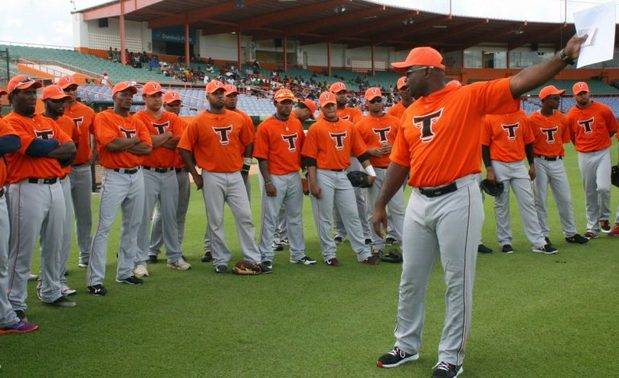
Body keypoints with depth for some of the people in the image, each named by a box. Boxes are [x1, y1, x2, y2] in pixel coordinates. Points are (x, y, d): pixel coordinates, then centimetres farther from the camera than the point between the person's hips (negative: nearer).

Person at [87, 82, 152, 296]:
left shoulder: (137, 122, 14)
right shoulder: (104, 118, -3)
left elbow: (147, 148, 0)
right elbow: (112, 144, -19)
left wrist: (122, 144, -11)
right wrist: (133, 140, -4)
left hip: (136, 176, 7)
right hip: (115, 177, -7)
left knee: (133, 226, 12)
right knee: (104, 227, -9)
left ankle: (125, 272, 23)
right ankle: (95, 280, -7)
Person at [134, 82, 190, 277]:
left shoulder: (173, 118, 11)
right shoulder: (139, 118, -2)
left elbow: (178, 142, -4)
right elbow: (146, 143, -17)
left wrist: (156, 140, -11)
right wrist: (167, 136, -6)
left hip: (169, 173, 5)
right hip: (148, 173, -5)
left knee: (171, 216, 12)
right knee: (144, 217, -4)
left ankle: (175, 257, 22)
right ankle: (140, 261, 1)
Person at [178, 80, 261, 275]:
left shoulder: (238, 119, 5)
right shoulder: (198, 122, -3)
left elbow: (247, 143, 17)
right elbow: (184, 149, -1)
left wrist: (239, 162, 10)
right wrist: (196, 176, -3)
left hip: (235, 175, 3)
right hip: (212, 177, -2)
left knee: (245, 216, 2)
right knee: (215, 221, 4)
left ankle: (253, 259, 9)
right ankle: (220, 261, 14)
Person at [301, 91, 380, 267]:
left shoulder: (349, 126, 9)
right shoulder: (315, 129, -4)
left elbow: (360, 151, 12)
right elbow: (310, 158, -7)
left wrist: (370, 171, 3)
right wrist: (313, 183, -12)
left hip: (343, 175, 4)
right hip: (323, 176, -4)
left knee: (352, 214, 7)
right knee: (324, 218, 3)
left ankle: (363, 253, 14)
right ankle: (329, 255, 15)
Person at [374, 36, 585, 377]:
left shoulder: (469, 96, -5)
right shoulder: (410, 113, 12)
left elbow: (519, 83, -13)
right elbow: (399, 163, 15)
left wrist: (564, 56, -24)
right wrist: (381, 204, 15)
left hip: (457, 200, -6)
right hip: (419, 202, 6)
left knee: (458, 282, 3)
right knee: (411, 279, 15)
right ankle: (407, 345, 32)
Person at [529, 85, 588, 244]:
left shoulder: (562, 118, 3)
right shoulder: (533, 120, -9)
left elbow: (564, 140, 12)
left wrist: (558, 155, 4)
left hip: (557, 162, 4)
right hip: (540, 163, -4)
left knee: (565, 199, 9)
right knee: (540, 200, 3)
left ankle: (570, 233, 19)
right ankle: (543, 235, 14)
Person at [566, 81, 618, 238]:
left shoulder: (603, 110, -5)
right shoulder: (571, 115, -2)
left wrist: (599, 142, 11)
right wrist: (583, 146, 10)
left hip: (603, 154, -2)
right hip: (584, 156, 2)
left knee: (603, 187, -17)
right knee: (589, 193, 8)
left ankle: (604, 218, 10)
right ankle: (592, 227, 18)